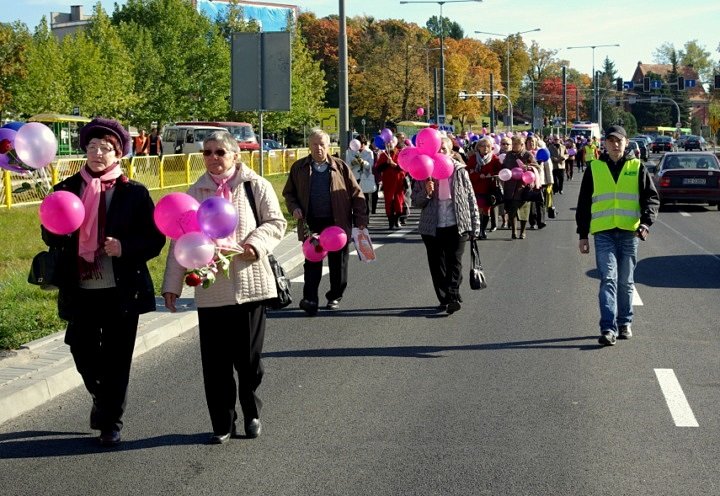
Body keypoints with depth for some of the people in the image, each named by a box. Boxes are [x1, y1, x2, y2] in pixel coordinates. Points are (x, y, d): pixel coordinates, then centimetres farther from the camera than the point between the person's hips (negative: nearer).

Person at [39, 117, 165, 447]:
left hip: (121, 292, -2)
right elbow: (49, 237, 8)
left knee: (116, 359, 5)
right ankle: (103, 398, 36)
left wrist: (125, 247, -19)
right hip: (80, 292, 2)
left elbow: (154, 240, -1)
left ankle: (111, 423, 20)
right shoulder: (66, 189, 6)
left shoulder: (134, 193, -1)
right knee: (83, 353, 6)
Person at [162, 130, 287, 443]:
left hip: (249, 284, -2)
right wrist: (172, 285, 7)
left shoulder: (255, 186, 2)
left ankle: (252, 414, 26)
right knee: (215, 361, 3)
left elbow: (276, 222, 3)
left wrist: (255, 243, -17)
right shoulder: (195, 193, 9)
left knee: (249, 357, 5)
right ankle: (222, 424, 15)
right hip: (210, 288, 2)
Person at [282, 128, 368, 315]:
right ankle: (310, 299, -5)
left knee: (337, 263, 9)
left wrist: (360, 220, -3)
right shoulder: (299, 168, 6)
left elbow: (356, 194, 3)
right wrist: (294, 208, -5)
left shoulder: (340, 167, 3)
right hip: (311, 224, 0)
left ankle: (335, 297, 23)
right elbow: (289, 193, 15)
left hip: (337, 223, 0)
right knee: (312, 263, -3)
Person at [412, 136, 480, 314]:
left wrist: (475, 226, 1)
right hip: (432, 227, 2)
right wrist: (426, 193, -16)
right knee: (437, 265, 6)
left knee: (454, 262, -9)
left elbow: (471, 199, 6)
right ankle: (444, 299, 15)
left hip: (457, 226, -2)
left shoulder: (460, 172, 4)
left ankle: (453, 297, -14)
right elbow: (415, 201, 6)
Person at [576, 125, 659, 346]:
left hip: (629, 232, 1)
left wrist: (646, 222, -12)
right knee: (608, 279, -10)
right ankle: (608, 328, -14)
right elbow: (583, 204, 10)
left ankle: (625, 323, 23)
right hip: (603, 233, -1)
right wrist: (583, 234, 7)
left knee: (625, 281, 10)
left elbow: (652, 198, 5)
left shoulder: (637, 168, 6)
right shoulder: (594, 168, 7)